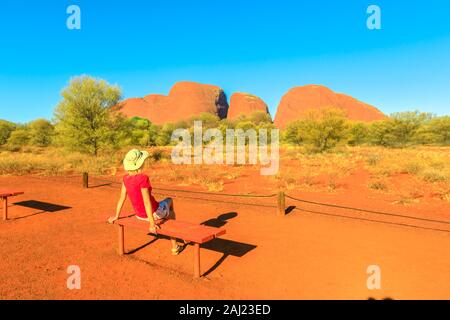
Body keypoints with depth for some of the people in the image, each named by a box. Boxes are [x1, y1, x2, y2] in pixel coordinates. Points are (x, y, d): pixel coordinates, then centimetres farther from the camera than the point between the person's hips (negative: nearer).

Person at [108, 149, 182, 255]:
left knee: (169, 200, 32)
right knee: (171, 215, 28)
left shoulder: (126, 178, -8)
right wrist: (152, 223, -28)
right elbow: (146, 201, -31)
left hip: (139, 214, 6)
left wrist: (116, 216, 11)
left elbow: (122, 197, -1)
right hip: (153, 213, -6)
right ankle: (174, 247, 38)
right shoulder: (143, 178, -29)